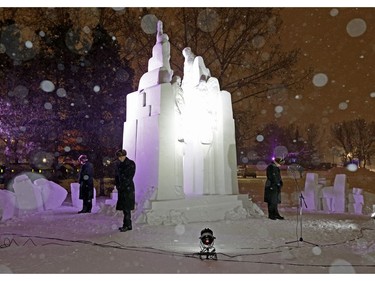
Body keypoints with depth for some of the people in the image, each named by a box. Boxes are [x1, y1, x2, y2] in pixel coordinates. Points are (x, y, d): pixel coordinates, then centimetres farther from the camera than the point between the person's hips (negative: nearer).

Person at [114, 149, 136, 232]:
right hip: (121, 188, 6)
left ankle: (126, 225, -3)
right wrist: (117, 185, 3)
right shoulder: (119, 165, 13)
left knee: (126, 208, -7)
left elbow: (130, 176, -10)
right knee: (124, 207, 7)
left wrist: (122, 186, -10)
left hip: (128, 188, -6)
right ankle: (128, 225, 14)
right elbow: (116, 176, 16)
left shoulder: (131, 164, -5)